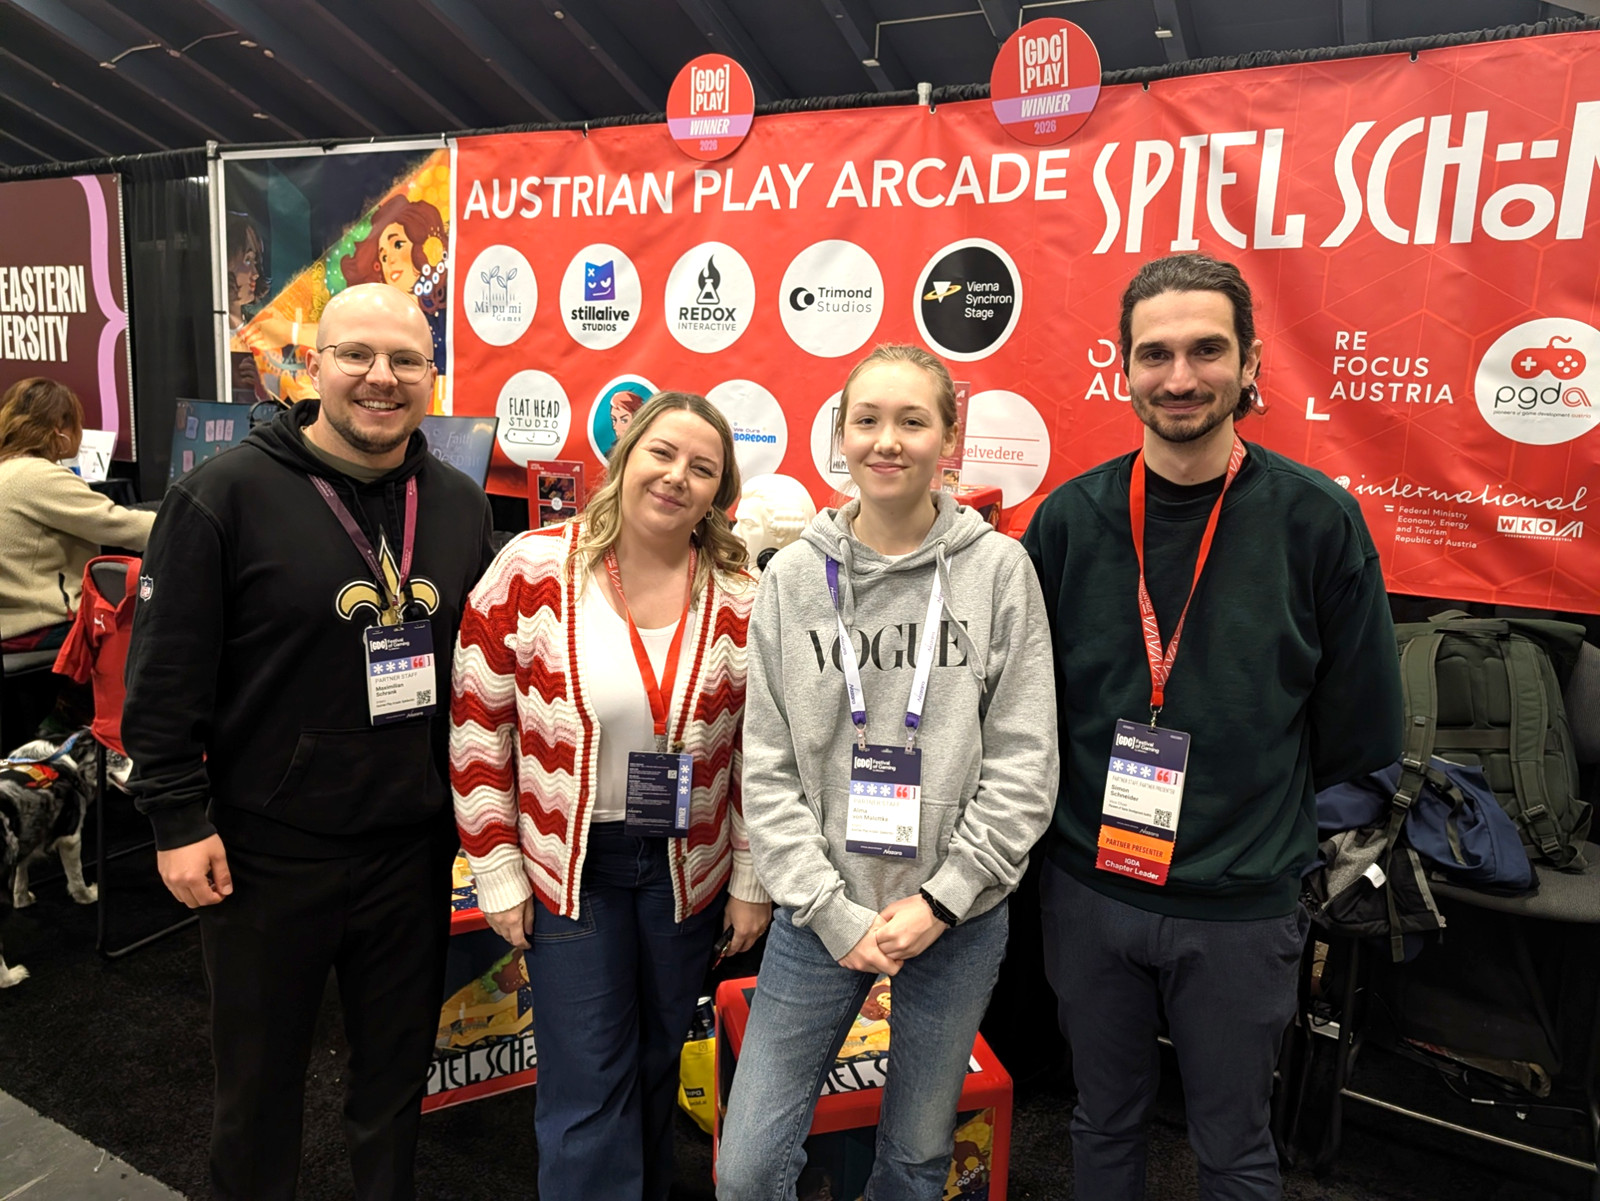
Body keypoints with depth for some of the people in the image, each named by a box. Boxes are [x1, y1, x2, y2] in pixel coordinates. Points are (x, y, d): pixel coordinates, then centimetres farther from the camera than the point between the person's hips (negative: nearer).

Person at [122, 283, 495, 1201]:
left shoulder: (460, 504, 3)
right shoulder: (226, 494, -10)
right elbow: (167, 675, -8)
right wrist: (179, 818, -9)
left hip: (415, 850, 4)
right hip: (266, 854, -3)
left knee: (399, 1069, 20)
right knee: (261, 1075, 18)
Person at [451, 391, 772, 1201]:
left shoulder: (741, 594, -6)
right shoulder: (530, 569, -11)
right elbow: (479, 732, -6)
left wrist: (752, 880, 2)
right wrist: (497, 874, -5)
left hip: (689, 868, 2)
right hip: (568, 865, -2)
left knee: (657, 1064, 21)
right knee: (587, 1085, 6)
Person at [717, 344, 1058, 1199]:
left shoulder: (998, 568, -5)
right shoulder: (794, 575, -2)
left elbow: (1023, 763, -6)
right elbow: (768, 768, -3)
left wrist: (940, 900, -10)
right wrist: (831, 911, -9)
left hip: (957, 919, 0)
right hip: (819, 914, 1)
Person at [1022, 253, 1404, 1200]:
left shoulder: (1317, 519, -10)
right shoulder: (1071, 517, -4)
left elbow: (1362, 730, -1)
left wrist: (1259, 817, 3)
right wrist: (1094, 806, 1)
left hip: (1242, 908, -1)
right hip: (1089, 889, 2)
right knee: (1106, 1125, 21)